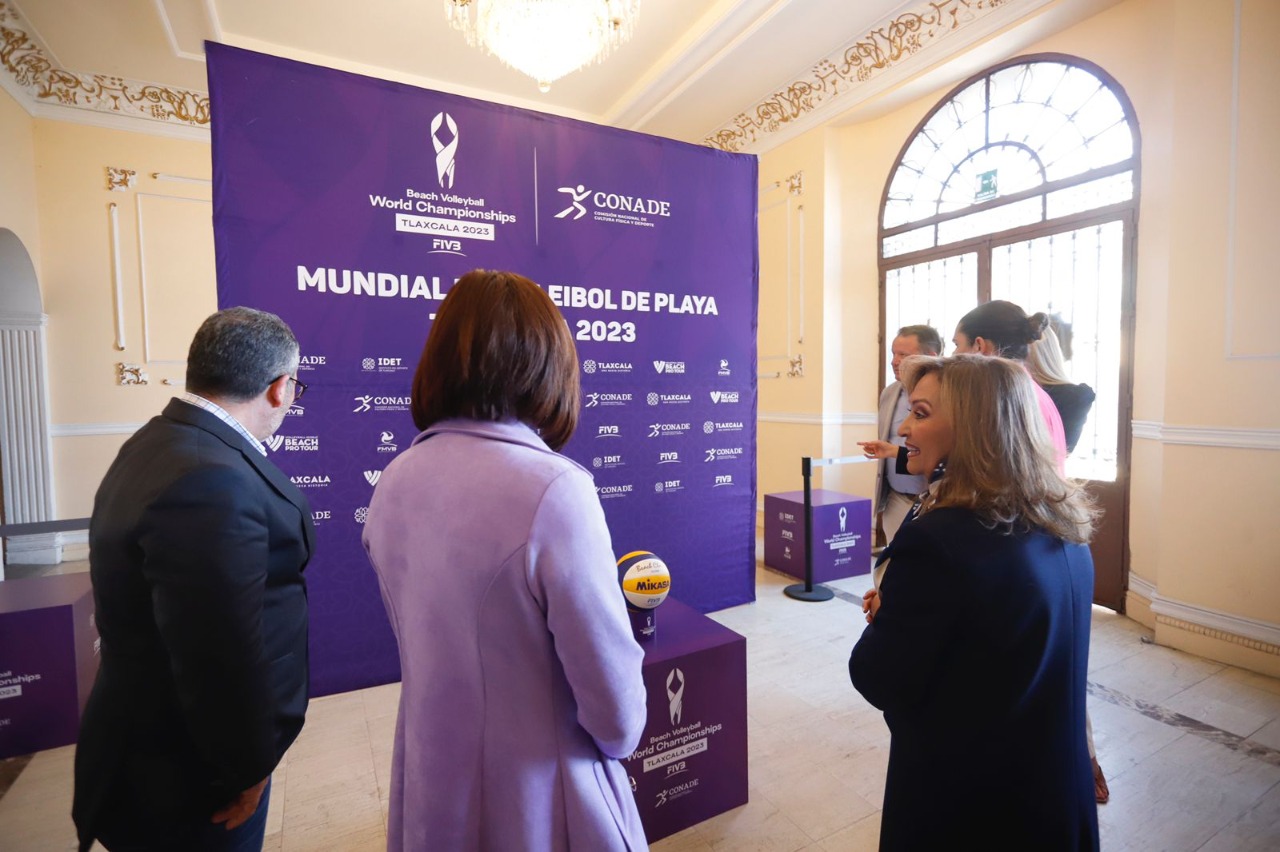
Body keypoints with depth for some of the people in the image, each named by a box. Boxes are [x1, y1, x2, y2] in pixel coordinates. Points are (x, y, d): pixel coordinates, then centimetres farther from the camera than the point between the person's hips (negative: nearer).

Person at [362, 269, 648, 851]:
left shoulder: (393, 484, -8)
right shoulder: (555, 489, -29)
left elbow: (424, 638, 5)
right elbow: (611, 687, -21)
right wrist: (619, 739, 0)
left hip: (430, 788, 5)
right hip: (536, 799, -5)